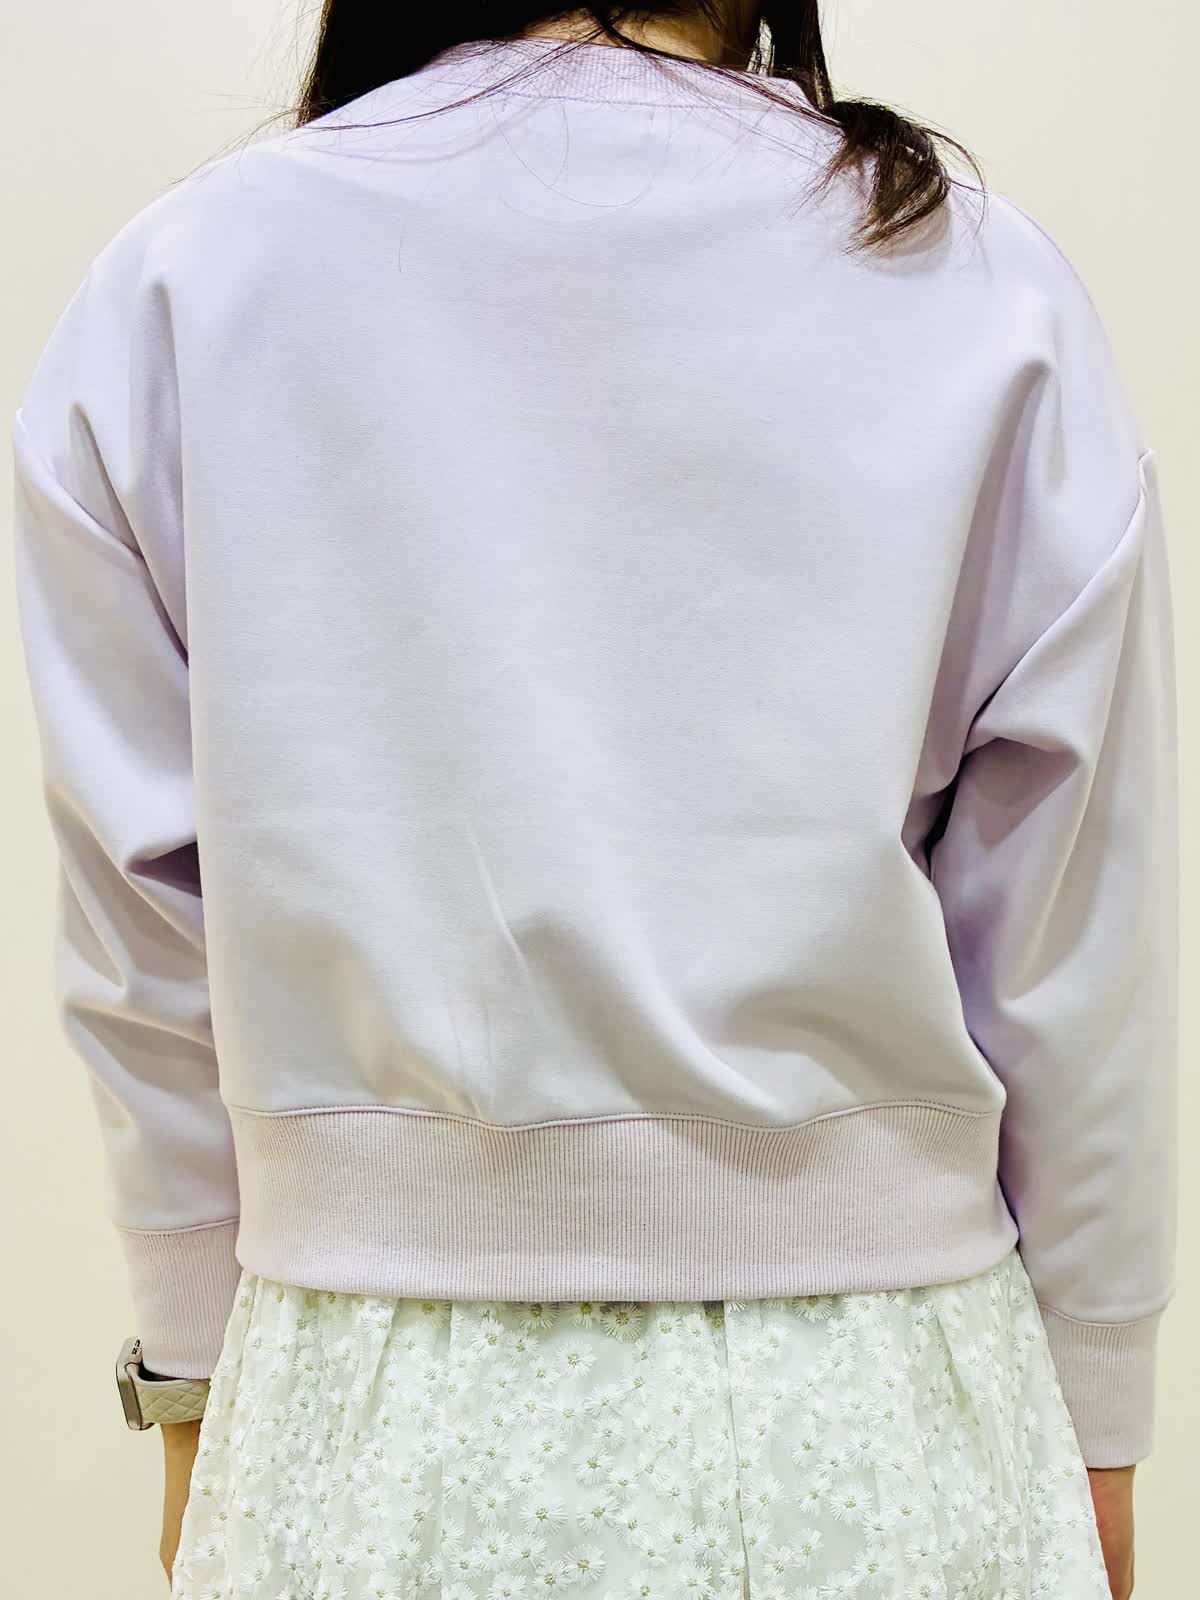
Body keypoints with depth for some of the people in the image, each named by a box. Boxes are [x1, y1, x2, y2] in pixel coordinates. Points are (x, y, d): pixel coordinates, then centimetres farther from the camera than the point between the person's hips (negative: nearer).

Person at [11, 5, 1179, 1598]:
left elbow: (148, 936, -1)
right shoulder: (984, 287, -6)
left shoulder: (174, 287, -4)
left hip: (383, 1419, 1)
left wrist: (195, 1375, 12)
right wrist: (1092, 1412, 9)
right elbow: (1080, 944, -3)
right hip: (863, 1412, 0)